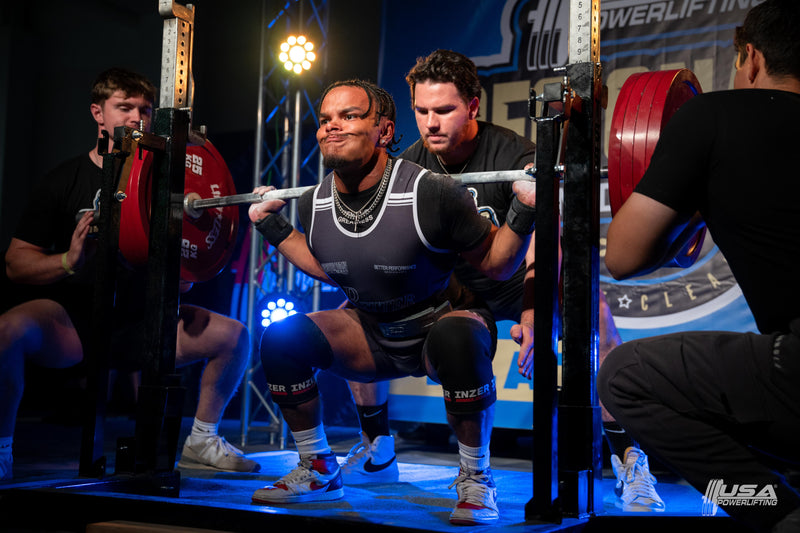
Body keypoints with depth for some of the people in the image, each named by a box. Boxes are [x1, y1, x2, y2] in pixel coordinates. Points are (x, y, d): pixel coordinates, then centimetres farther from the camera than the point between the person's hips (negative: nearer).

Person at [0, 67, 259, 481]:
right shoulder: (65, 180, -3)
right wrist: (68, 261, -24)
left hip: (139, 322, 4)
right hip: (71, 319, -3)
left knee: (233, 334, -8)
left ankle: (201, 441, 10)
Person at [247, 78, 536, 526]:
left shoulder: (429, 194, -26)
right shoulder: (315, 205, -8)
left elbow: (494, 264, -14)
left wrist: (524, 212, -29)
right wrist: (273, 226, 9)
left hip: (440, 321, -5)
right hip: (373, 332, 5)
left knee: (458, 339, -39)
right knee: (282, 338, -15)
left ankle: (476, 479, -16)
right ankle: (319, 472, 6)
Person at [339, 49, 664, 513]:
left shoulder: (512, 155, -26)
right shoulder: (410, 164, -9)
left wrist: (533, 316, -56)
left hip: (517, 285, -5)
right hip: (454, 289, 5)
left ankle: (630, 465, -24)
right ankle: (378, 454, 11)